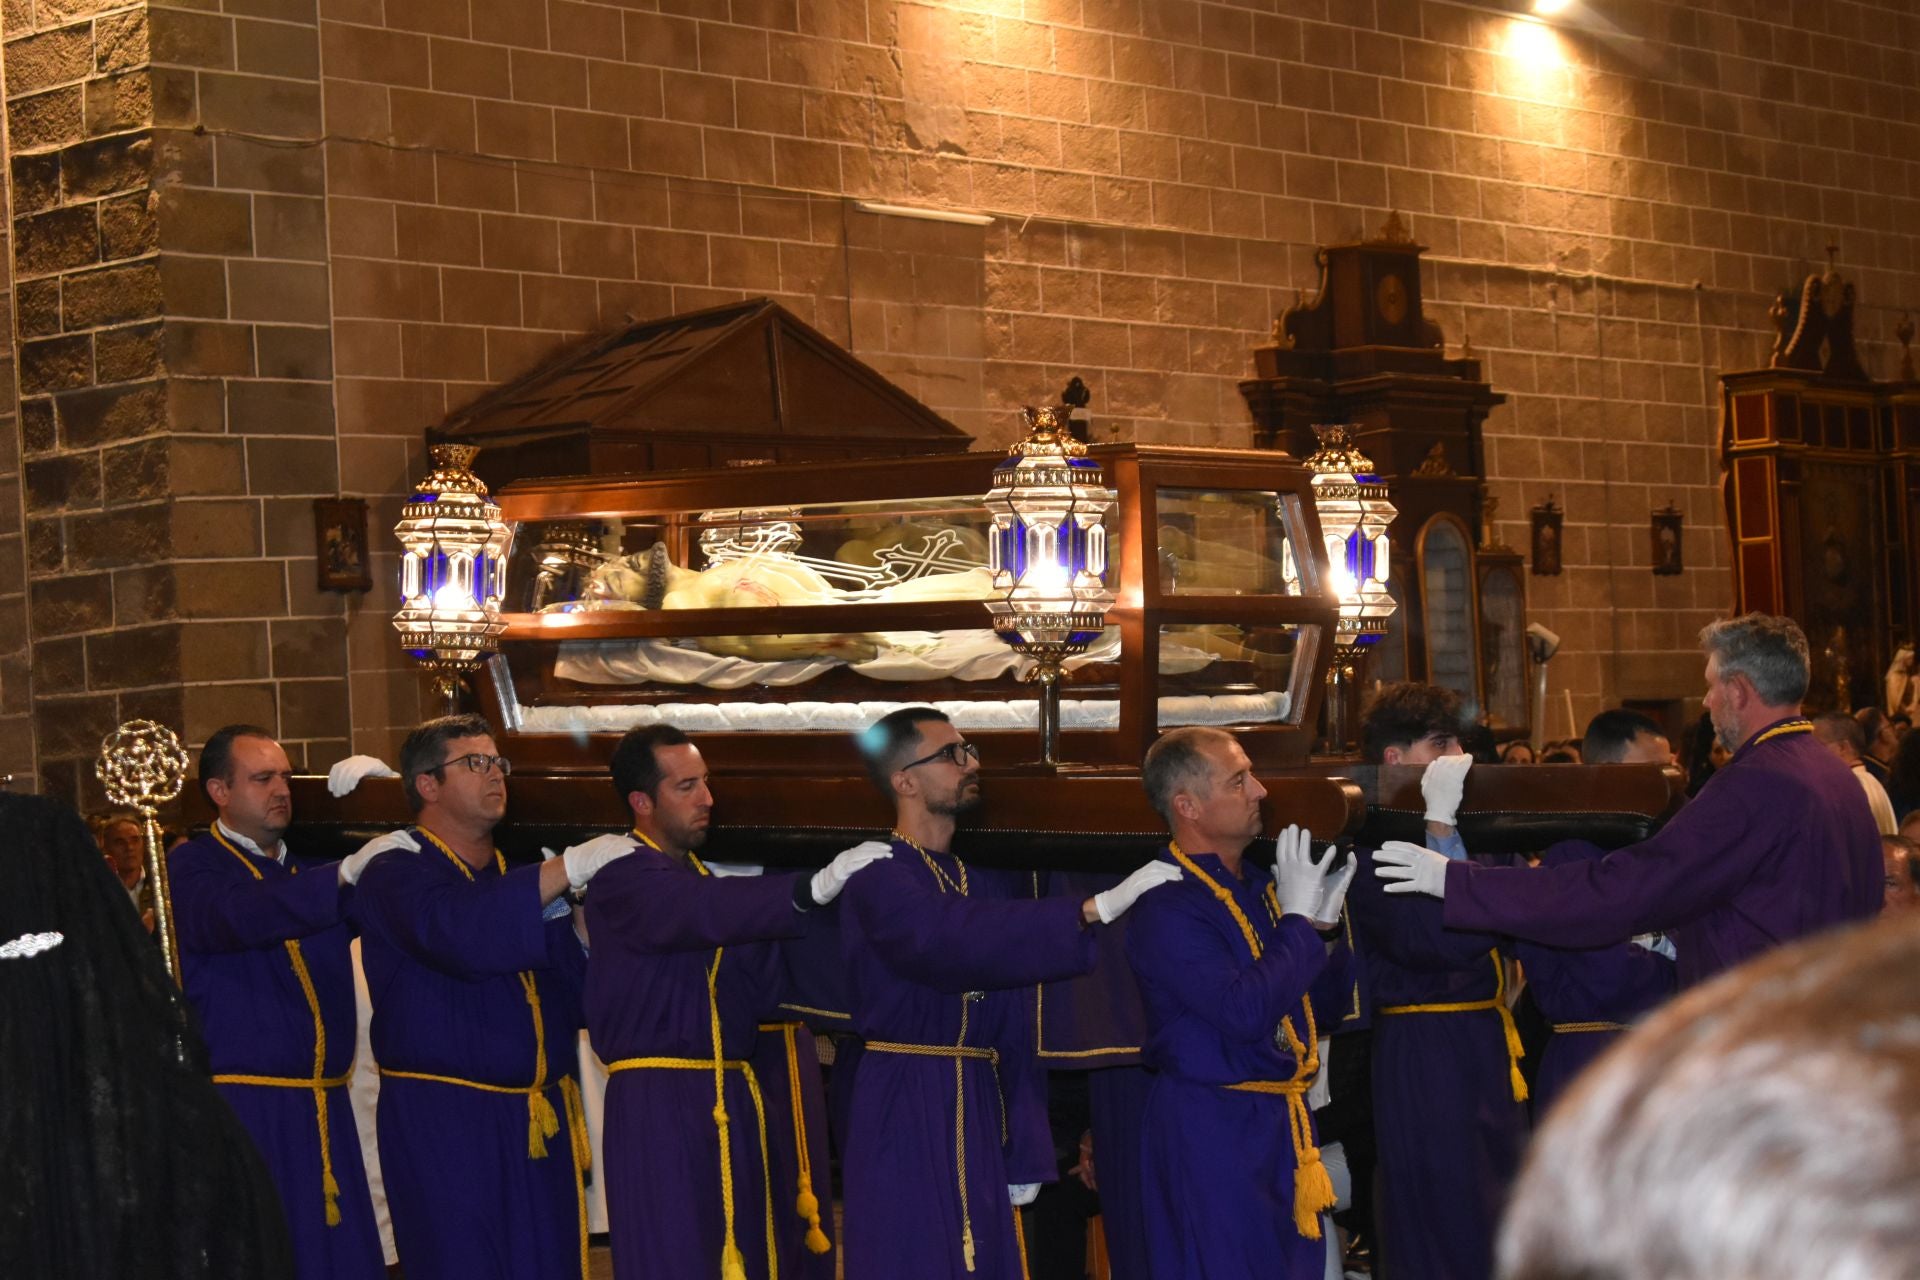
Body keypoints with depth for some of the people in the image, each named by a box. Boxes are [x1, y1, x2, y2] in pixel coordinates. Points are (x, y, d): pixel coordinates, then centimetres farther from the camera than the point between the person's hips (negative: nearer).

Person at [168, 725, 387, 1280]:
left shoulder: (308, 867, 19)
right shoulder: (192, 867, -1)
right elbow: (237, 916, -23)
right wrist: (345, 873, -30)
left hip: (324, 1109, 6)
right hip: (240, 1108, -6)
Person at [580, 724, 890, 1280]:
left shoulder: (702, 876, 16)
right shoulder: (622, 875, -10)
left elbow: (760, 985, 11)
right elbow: (698, 910, -30)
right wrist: (814, 888, -38)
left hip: (733, 1098, 8)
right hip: (660, 1104, -8)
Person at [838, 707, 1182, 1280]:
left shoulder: (991, 881, 11)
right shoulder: (879, 877, -10)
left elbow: (1016, 1028, 11)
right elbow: (947, 944, -31)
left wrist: (1026, 1148, 6)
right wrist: (1096, 908, -32)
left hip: (984, 1113, 7)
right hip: (906, 1120, -6)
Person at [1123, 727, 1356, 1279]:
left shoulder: (1258, 883, 10)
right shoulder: (1166, 904, -16)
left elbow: (1323, 1005, 15)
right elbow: (1245, 1011, -26)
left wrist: (1325, 926, -2)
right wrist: (1298, 920, -16)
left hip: (1284, 1122, 8)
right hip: (1211, 1130, -8)